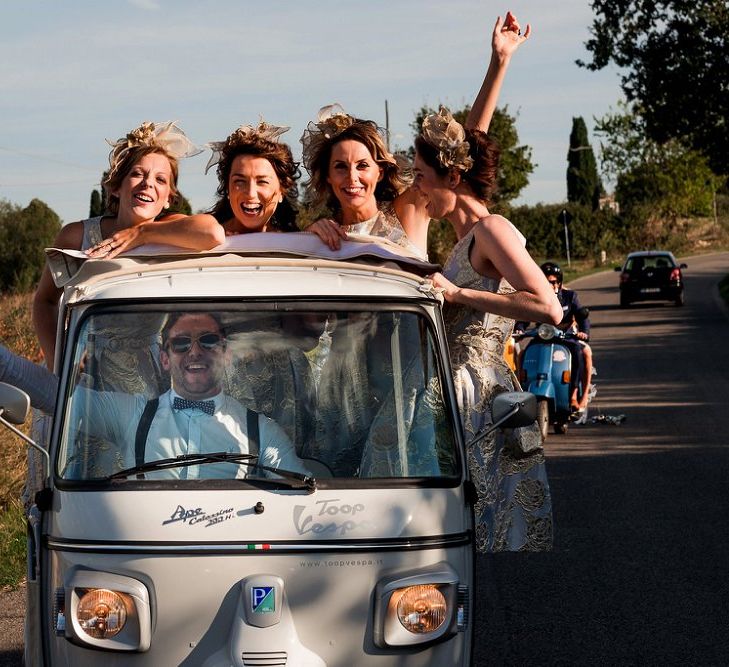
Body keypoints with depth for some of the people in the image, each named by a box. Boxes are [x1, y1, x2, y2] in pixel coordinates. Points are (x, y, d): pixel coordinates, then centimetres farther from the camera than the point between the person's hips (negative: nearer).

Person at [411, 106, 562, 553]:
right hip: (461, 394, 10)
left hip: (478, 395, -10)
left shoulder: (491, 230, -10)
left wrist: (456, 293, -19)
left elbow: (549, 308, -23)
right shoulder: (467, 240, 19)